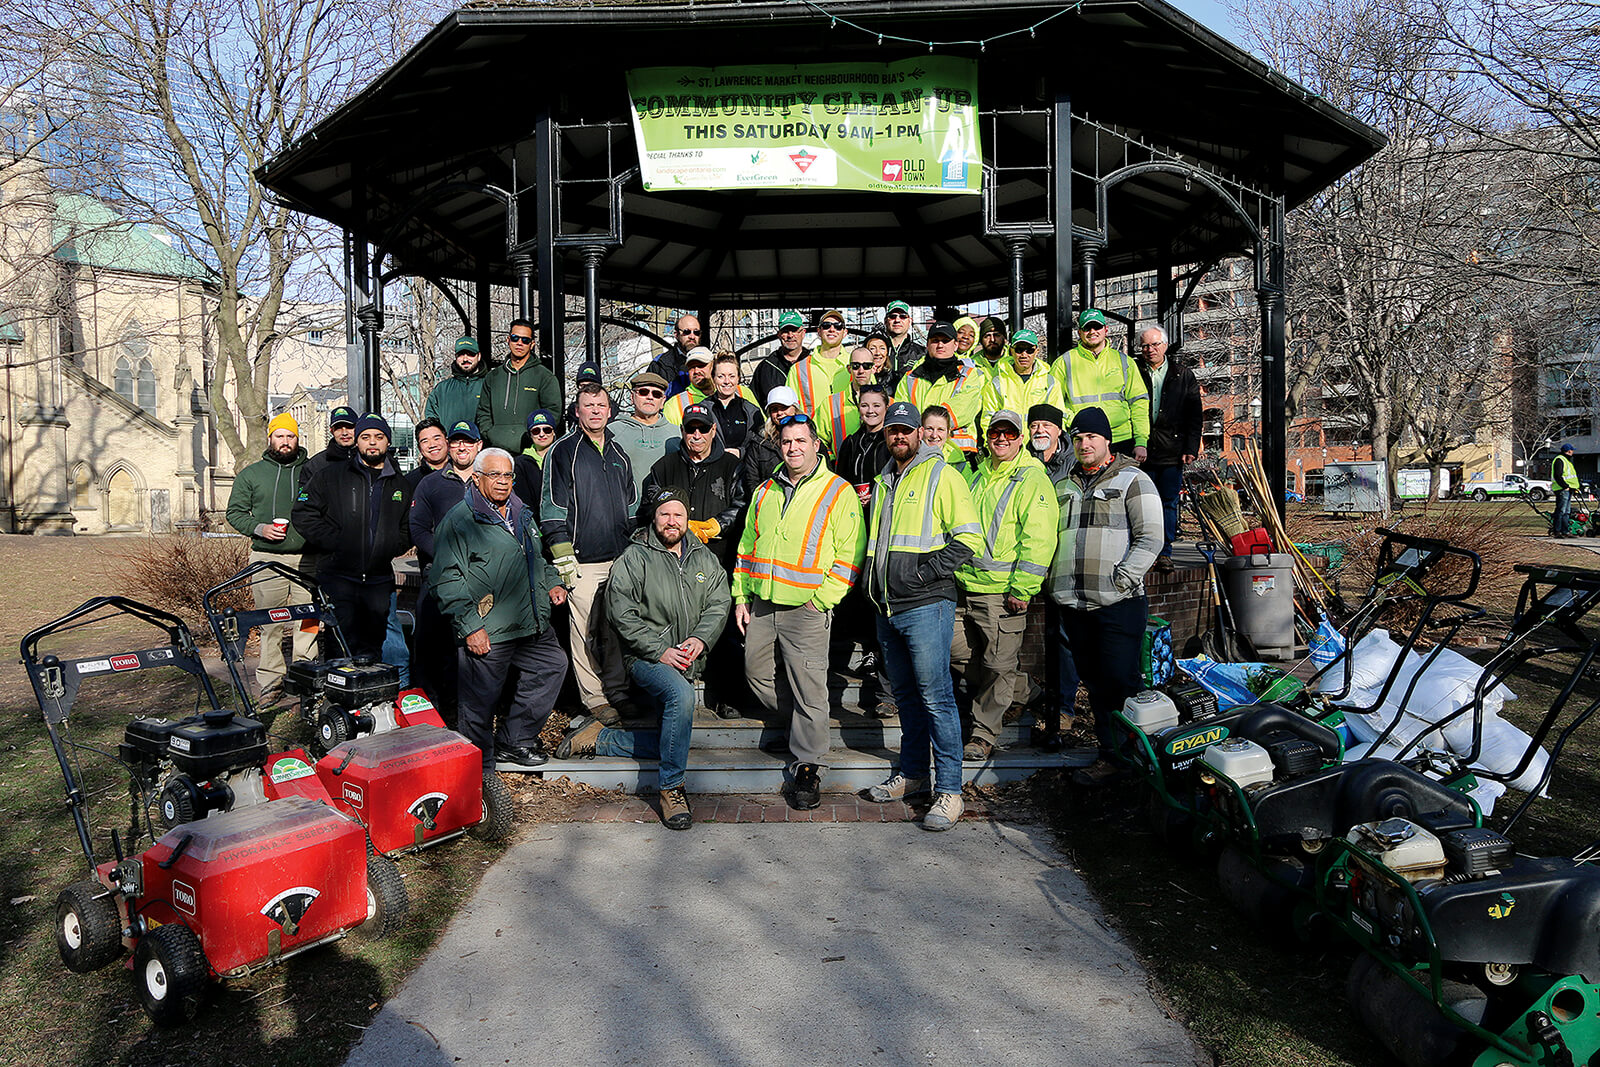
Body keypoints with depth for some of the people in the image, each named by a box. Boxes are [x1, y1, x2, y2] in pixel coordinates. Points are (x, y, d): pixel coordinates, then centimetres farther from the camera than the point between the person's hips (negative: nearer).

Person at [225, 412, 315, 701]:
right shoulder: (251, 474, 11)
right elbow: (235, 512, 11)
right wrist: (259, 528, -6)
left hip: (305, 559, 0)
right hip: (267, 558, 0)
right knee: (269, 624, 0)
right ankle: (270, 681, 7)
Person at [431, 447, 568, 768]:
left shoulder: (522, 514, 17)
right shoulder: (459, 520, -7)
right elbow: (447, 580, -12)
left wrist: (551, 583, 13)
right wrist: (470, 626, -18)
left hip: (532, 627, 8)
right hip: (486, 633, -8)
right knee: (480, 703, 0)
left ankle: (513, 740, 25)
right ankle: (480, 770, 18)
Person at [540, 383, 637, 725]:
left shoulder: (618, 453, 17)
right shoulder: (563, 451, -1)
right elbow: (552, 508, -5)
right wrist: (564, 558, -10)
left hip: (621, 557, 5)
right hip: (582, 560, -5)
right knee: (585, 630, -2)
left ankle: (618, 693, 15)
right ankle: (594, 698, 7)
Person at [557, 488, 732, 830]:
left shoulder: (703, 558, 11)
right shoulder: (634, 557, -4)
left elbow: (719, 604, 8)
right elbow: (621, 612, -11)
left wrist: (701, 638, -11)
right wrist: (660, 651, -18)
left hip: (687, 661, 6)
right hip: (646, 657, -6)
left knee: (676, 739, 2)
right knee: (681, 694, -35)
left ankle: (600, 739, 17)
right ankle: (670, 787, -23)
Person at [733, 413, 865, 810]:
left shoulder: (839, 493, -4)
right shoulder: (766, 491, 13)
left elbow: (849, 558, -8)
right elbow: (748, 546, 19)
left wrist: (819, 600, -13)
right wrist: (741, 597, 12)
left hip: (806, 609, -6)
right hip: (761, 605, 6)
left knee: (808, 688, -4)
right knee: (756, 673, 15)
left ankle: (809, 766, 7)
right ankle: (802, 727, 37)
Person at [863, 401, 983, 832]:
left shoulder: (941, 474, -4)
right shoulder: (883, 482, 19)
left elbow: (969, 537, -11)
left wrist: (926, 570, -16)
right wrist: (872, 578, 15)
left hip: (926, 606, -7)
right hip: (887, 608, 7)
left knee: (935, 696, -8)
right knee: (905, 694, 15)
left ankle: (949, 790, -2)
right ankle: (912, 774, 26)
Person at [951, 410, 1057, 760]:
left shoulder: (1033, 479, -7)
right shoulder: (977, 475, 16)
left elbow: (1038, 540, -13)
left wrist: (1022, 589, -18)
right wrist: (953, 567, 21)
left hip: (1002, 592, -7)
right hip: (964, 586, 7)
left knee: (998, 666, 0)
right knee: (956, 650, 9)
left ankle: (984, 734, 11)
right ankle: (994, 698, 33)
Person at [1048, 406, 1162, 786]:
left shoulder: (1132, 480, 1)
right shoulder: (1064, 486, 19)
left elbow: (1150, 538, -7)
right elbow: (1049, 537, 24)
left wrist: (1120, 581, -14)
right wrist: (1056, 584, 12)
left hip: (1119, 603, -6)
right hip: (1074, 604, 6)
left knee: (1121, 682, -7)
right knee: (1095, 684, 9)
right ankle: (1110, 755, 18)